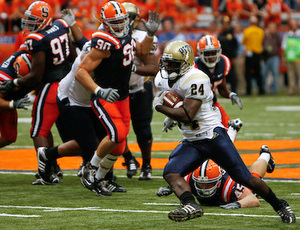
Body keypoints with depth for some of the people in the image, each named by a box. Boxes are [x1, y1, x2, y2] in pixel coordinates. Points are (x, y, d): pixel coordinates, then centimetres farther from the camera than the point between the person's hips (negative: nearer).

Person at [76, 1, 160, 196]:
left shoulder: (125, 35, 3)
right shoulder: (104, 43, -22)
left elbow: (143, 51, 24)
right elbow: (81, 72, -25)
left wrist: (150, 34, 7)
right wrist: (100, 91, -36)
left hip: (122, 98, 8)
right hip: (104, 99, -8)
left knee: (118, 148, 8)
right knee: (117, 133, -25)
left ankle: (97, 179, 26)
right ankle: (91, 168, -3)